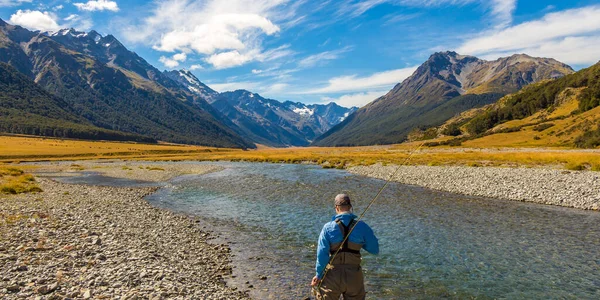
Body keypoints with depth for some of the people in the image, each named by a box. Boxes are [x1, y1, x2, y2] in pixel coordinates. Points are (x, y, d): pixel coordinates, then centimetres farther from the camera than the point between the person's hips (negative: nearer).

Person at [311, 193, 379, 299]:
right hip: (354, 276, 1)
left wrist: (319, 275, 1)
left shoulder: (328, 227, -9)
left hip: (333, 275, -1)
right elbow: (375, 250, 0)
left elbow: (322, 254, -9)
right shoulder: (362, 227, -7)